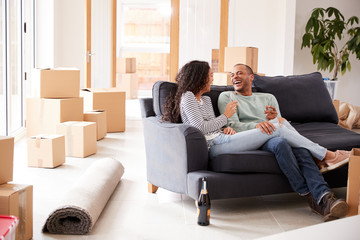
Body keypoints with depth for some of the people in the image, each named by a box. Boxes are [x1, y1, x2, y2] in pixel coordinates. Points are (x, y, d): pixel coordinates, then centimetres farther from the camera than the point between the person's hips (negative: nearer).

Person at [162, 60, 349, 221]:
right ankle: (327, 155, -6)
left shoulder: (205, 99, 28)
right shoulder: (187, 97, 0)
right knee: (276, 129, -17)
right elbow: (200, 127, -12)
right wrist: (225, 116, -2)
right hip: (215, 146, -10)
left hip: (220, 139, 10)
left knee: (278, 122, -4)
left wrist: (226, 128, 3)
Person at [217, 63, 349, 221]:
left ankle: (324, 198, -49)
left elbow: (283, 124, 18)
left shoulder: (268, 98, 29)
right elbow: (232, 125, 1)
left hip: (274, 135, 3)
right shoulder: (227, 97, 19)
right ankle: (309, 196, -34)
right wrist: (256, 125, -20)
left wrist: (275, 118, -8)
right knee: (280, 142, -37)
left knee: (301, 150, -32)